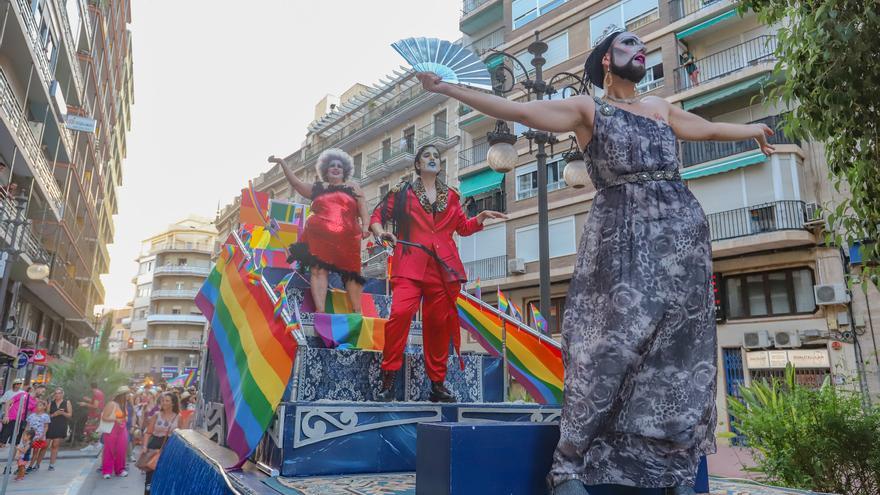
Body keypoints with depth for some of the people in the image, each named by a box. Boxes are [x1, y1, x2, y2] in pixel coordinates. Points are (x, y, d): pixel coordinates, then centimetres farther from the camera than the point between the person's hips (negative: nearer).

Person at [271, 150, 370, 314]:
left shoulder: (353, 188, 21)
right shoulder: (317, 188, 27)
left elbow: (363, 211, 11)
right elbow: (296, 182, 20)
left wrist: (365, 227, -8)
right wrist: (282, 162, 14)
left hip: (346, 239, 0)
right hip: (319, 236, 1)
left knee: (351, 274, -5)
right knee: (318, 270, -17)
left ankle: (357, 312, -4)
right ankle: (320, 311, -27)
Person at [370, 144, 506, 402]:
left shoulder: (450, 195, 20)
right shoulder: (403, 191, 12)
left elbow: (463, 227, 26)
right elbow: (377, 216, 11)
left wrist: (482, 217, 11)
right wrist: (380, 232, -9)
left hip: (444, 267, 3)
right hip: (411, 265, -3)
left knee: (439, 323, 4)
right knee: (400, 312, -23)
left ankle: (437, 384, 17)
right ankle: (388, 379, -11)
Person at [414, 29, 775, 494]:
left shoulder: (660, 107, 23)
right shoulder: (586, 109, 7)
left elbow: (710, 128, 39)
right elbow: (515, 110, 0)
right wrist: (447, 89, -3)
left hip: (680, 231, 5)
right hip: (621, 234, -5)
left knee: (676, 349, 3)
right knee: (612, 344, -13)